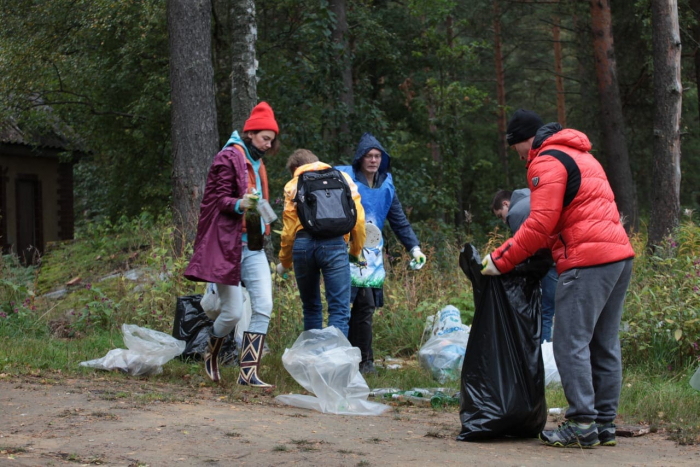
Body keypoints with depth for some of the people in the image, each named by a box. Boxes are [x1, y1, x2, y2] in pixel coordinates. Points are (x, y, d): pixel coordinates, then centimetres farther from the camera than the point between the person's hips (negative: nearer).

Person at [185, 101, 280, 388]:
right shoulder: (229, 158, -7)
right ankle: (212, 353, 24)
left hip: (252, 246, 8)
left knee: (263, 307, -7)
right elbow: (219, 198, -12)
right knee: (233, 312, -6)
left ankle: (248, 372, -5)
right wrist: (239, 205, -30)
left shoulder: (257, 164, 21)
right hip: (228, 245, -8)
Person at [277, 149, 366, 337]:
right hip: (334, 242, -1)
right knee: (339, 309, -5)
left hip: (303, 243, 2)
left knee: (311, 307, 16)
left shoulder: (293, 185, 17)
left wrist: (285, 262, 23)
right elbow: (358, 215, 10)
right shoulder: (342, 178, 19)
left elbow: (289, 228, 12)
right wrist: (356, 251, 20)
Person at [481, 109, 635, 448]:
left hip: (587, 262, -10)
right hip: (620, 255, 10)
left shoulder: (546, 162, -4)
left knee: (571, 344, -7)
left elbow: (540, 224, -12)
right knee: (604, 346, 12)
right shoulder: (581, 157, 26)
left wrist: (501, 259, -6)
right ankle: (605, 425, 14)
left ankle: (582, 425, -10)